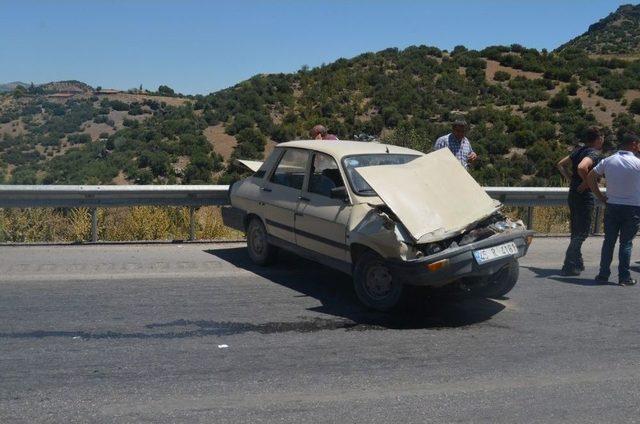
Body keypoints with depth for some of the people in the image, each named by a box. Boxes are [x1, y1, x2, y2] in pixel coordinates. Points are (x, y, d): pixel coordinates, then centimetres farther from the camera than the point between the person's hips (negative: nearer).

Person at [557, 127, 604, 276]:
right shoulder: (593, 153, -16)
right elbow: (582, 167, -35)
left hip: (573, 195, 9)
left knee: (576, 231, 18)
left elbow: (561, 165, 19)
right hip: (585, 196, -9)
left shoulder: (579, 150, 11)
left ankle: (577, 263, 29)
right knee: (582, 232, -2)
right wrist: (586, 182, -20)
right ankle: (569, 266, -3)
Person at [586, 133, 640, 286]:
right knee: (626, 243, 4)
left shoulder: (607, 161, 1)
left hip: (612, 206, 3)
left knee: (609, 241, 10)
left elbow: (590, 177, 3)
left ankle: (603, 275, 10)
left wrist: (600, 197, 6)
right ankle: (624, 277, 6)